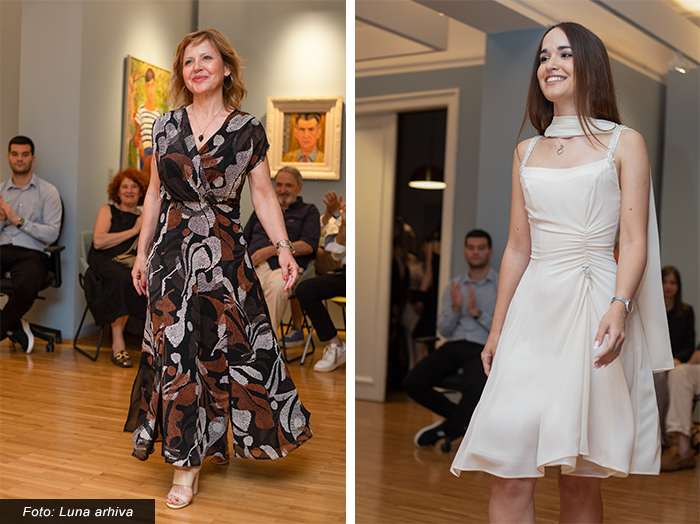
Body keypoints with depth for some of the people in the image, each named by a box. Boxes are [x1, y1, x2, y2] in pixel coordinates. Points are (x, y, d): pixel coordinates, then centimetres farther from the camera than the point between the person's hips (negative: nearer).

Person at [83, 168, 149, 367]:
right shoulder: (108, 211, 14)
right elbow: (98, 242, -4)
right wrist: (133, 231, -2)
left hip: (132, 266, 3)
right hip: (105, 263, -3)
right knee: (123, 279, -38)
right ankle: (118, 344, -32)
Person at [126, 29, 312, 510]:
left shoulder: (248, 130, 0)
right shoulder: (166, 126, 7)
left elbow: (264, 194, 1)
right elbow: (156, 192, 11)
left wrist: (283, 247, -9)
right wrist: (143, 251, 11)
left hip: (225, 253, -1)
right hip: (173, 250, 2)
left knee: (234, 345, 2)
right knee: (176, 350, 0)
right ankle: (186, 459, 11)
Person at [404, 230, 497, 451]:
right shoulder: (454, 286, 16)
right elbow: (444, 330, 10)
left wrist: (477, 312, -15)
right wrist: (456, 308, -9)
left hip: (484, 350, -4)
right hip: (454, 345, 4)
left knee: (475, 388, -37)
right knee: (412, 382, -19)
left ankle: (445, 430, -6)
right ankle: (460, 417, 3)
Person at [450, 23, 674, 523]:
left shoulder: (624, 143, 5)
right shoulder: (526, 152, 16)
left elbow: (635, 241, -2)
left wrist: (619, 306, -20)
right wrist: (497, 328, 13)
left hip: (594, 307, -3)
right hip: (533, 309, 3)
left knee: (581, 477, 1)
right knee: (509, 472, -6)